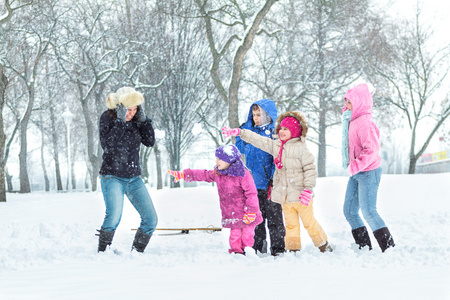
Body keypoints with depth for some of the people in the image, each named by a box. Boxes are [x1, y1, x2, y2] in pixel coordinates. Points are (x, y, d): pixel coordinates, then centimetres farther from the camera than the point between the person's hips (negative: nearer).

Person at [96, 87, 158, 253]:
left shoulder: (136, 120, 5)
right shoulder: (108, 118, -7)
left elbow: (150, 142, -2)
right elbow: (107, 145, -20)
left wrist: (143, 119, -12)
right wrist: (120, 122, -25)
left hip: (134, 178, 5)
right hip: (112, 177, -5)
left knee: (151, 219, 0)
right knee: (114, 216, -27)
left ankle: (136, 252, 15)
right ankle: (102, 252, -11)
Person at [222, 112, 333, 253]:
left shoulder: (301, 148, -11)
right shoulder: (275, 145, 8)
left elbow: (310, 169, -12)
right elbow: (257, 140, 10)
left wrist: (308, 189, -17)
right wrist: (239, 132, 4)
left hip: (300, 194, -6)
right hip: (285, 196, 6)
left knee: (309, 222, 2)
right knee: (290, 224, 10)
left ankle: (324, 246, 16)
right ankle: (293, 249, 15)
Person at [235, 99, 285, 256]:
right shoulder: (251, 130, 12)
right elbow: (241, 148, 23)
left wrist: (274, 178, -21)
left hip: (269, 183, -6)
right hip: (253, 182, 6)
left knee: (273, 216, -1)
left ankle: (278, 247, 6)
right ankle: (257, 247, 21)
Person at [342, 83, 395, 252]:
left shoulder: (364, 122, -19)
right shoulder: (352, 120, 11)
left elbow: (372, 149, -27)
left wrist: (356, 166, -29)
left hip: (368, 172, -10)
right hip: (356, 174, 10)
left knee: (368, 212, -10)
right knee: (349, 211, 9)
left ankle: (389, 249, -2)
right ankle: (364, 248, 15)